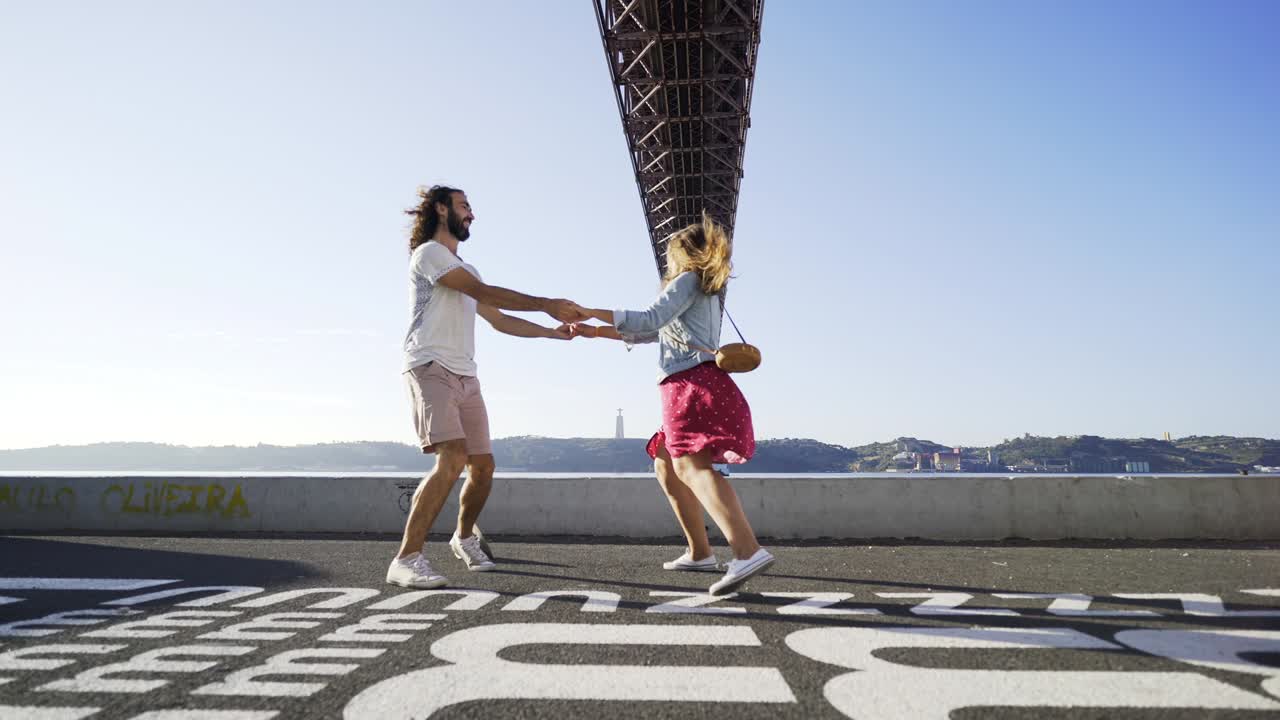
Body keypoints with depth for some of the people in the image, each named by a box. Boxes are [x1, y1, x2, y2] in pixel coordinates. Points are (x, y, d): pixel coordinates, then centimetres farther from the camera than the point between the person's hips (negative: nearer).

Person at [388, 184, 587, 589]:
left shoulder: (464, 270, 26)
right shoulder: (429, 252, -2)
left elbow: (500, 320, 26)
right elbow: (484, 293, -13)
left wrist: (552, 331, 18)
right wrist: (547, 305, -13)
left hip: (465, 376, 9)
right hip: (432, 370, -9)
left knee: (482, 465, 7)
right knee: (453, 459, -24)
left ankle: (464, 538, 30)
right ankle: (406, 560, -22)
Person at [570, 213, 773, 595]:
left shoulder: (688, 280, 3)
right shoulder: (705, 292, 31)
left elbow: (649, 320, -11)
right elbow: (649, 334, 34)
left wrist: (594, 313, -3)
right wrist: (594, 332, 33)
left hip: (693, 382, -10)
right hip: (694, 387, 10)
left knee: (690, 465, -26)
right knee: (665, 465, 18)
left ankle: (748, 551, -43)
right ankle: (700, 553, 18)